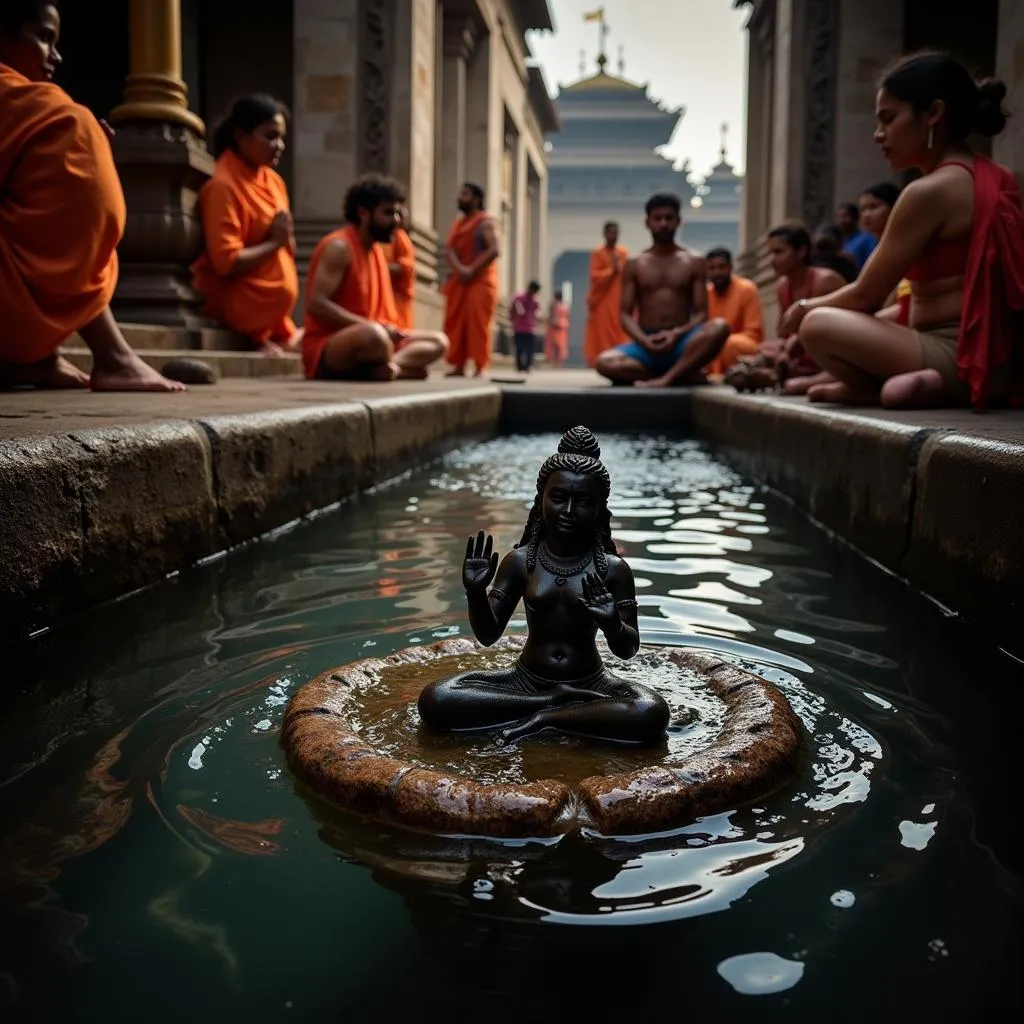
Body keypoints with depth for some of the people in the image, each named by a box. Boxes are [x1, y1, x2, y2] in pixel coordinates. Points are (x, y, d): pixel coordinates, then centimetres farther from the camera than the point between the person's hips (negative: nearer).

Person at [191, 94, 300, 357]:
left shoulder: (273, 179, 8)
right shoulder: (223, 186, -18)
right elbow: (226, 262, -23)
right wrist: (274, 243, -16)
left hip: (264, 297, 8)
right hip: (231, 299, -8)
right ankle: (258, 335, -4)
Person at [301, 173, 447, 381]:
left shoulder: (377, 249, 15)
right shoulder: (339, 247, -11)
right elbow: (315, 304, -21)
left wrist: (386, 329, -3)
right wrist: (373, 326, -22)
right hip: (324, 349, -10)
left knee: (438, 342, 6)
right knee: (374, 335, -42)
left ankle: (387, 366, -18)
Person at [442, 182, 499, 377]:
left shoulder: (485, 223, -3)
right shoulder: (457, 224, 17)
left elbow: (495, 250, -16)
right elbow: (449, 250, 5)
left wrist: (472, 269, -21)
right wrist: (459, 269, -15)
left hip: (480, 281, -7)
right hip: (458, 282, 7)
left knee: (478, 324, -12)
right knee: (455, 325, 2)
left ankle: (480, 368, -13)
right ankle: (458, 366, 6)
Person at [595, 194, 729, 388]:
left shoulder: (694, 263, 10)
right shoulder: (634, 265, 10)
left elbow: (701, 313, 4)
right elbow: (625, 314, 5)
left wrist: (677, 334, -17)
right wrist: (644, 340, -16)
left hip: (682, 343, 0)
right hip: (645, 345, 0)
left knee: (719, 328, -32)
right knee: (605, 362, -32)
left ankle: (665, 378, -34)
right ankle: (687, 375, -24)